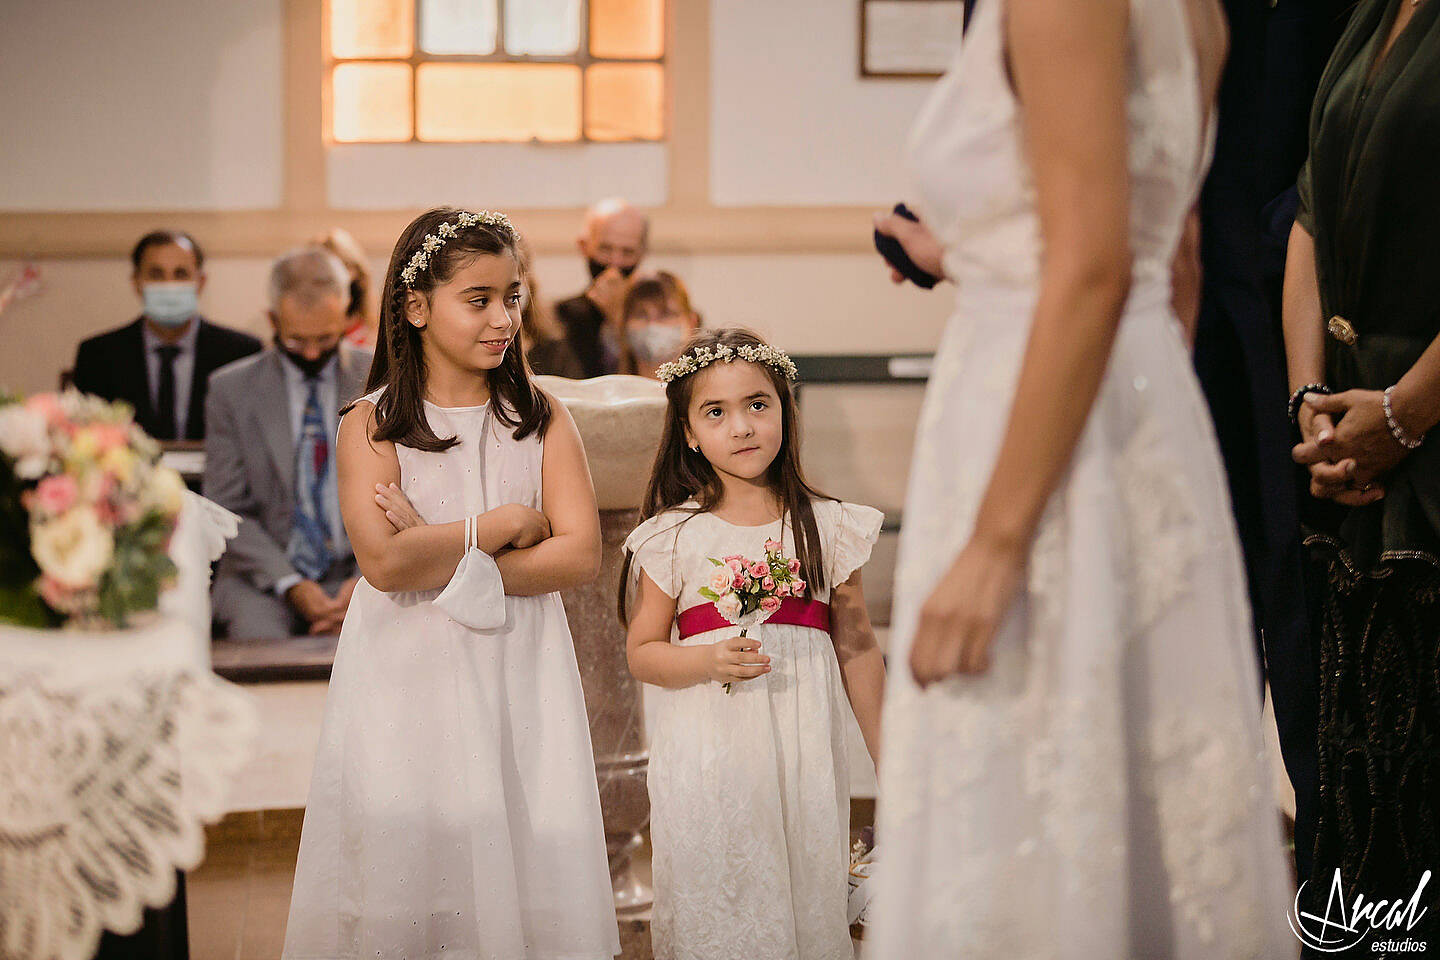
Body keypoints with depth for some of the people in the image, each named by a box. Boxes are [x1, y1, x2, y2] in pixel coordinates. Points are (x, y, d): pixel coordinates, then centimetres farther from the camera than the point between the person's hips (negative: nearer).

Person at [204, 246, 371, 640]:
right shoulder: (231, 389, 5)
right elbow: (228, 510, 2)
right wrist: (289, 584, -13)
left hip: (356, 572, 0)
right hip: (264, 577, 0)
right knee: (258, 636, -33)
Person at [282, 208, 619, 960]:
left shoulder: (540, 419, 6)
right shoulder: (370, 426, -2)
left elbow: (580, 553, -5)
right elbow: (384, 562, -16)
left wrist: (444, 557, -12)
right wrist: (503, 525, -8)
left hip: (519, 678, 2)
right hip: (409, 679, -2)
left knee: (525, 863, 2)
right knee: (406, 867, 0)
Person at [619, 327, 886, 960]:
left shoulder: (826, 527, 4)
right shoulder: (673, 538, 0)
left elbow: (857, 651, 8)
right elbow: (642, 652, 4)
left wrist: (888, 761, 10)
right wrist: (706, 661, -16)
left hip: (803, 750, 1)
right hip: (708, 757, -1)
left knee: (807, 899, 5)